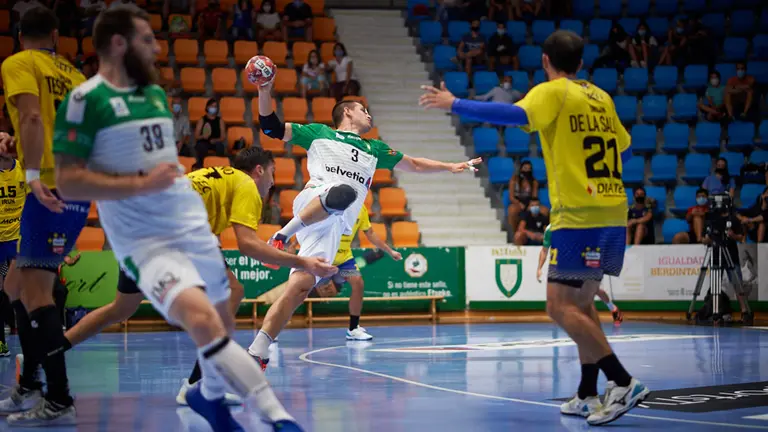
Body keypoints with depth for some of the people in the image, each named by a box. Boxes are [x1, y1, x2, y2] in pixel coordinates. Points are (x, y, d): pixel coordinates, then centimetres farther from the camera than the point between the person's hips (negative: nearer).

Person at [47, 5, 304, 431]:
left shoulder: (155, 93, 14)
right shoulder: (85, 100, -10)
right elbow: (68, 181, -16)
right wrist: (141, 184, -22)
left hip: (193, 224, 8)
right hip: (145, 240, -8)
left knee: (223, 323, 15)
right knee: (202, 319, -28)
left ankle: (209, 395, 45)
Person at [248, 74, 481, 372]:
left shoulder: (374, 149, 35)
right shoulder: (319, 133, 23)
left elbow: (414, 165, 43)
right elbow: (272, 127, 17)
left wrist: (451, 167, 38)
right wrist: (265, 91, 4)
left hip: (334, 228, 4)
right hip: (311, 202, -4)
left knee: (299, 289, -13)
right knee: (342, 193, -40)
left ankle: (257, 353, -15)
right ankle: (285, 233, -28)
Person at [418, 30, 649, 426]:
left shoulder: (553, 92, -4)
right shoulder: (601, 98, 17)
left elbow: (516, 115, -23)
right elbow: (624, 151, 25)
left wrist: (455, 105, -20)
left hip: (580, 216, -8)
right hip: (612, 213, 8)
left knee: (560, 306, -7)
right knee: (580, 303, 15)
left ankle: (623, 382, -12)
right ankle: (588, 396, 15)